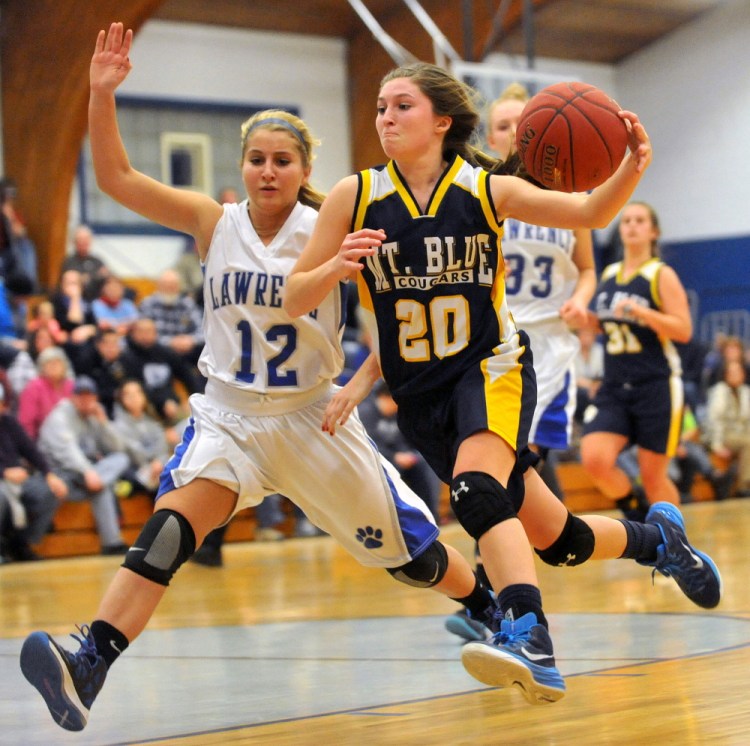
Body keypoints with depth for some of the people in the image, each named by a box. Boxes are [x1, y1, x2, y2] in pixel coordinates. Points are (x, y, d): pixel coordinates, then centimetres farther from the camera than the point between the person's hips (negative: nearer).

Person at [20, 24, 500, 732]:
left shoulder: (326, 230, -8)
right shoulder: (215, 223, -2)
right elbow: (116, 177, -7)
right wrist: (102, 93, -19)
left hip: (312, 416, 0)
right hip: (229, 414, 0)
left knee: (408, 549, 10)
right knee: (171, 523, -26)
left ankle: (493, 608, 40)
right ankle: (87, 665, -39)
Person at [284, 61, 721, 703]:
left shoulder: (486, 191, -6)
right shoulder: (355, 197, -5)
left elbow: (592, 214, -1)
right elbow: (295, 301, -4)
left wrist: (630, 171, -22)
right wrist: (335, 266, -25)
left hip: (491, 368, -3)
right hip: (420, 393, 3)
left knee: (477, 491, -35)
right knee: (555, 539, 7)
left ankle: (529, 639, -47)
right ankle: (655, 538, 35)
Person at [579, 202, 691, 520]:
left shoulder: (661, 276, -5)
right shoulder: (608, 275, 11)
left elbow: (683, 330, -13)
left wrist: (638, 310, -22)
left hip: (657, 386, -5)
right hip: (614, 386, 5)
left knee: (653, 475, 1)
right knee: (594, 459, -14)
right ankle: (635, 507, 15)